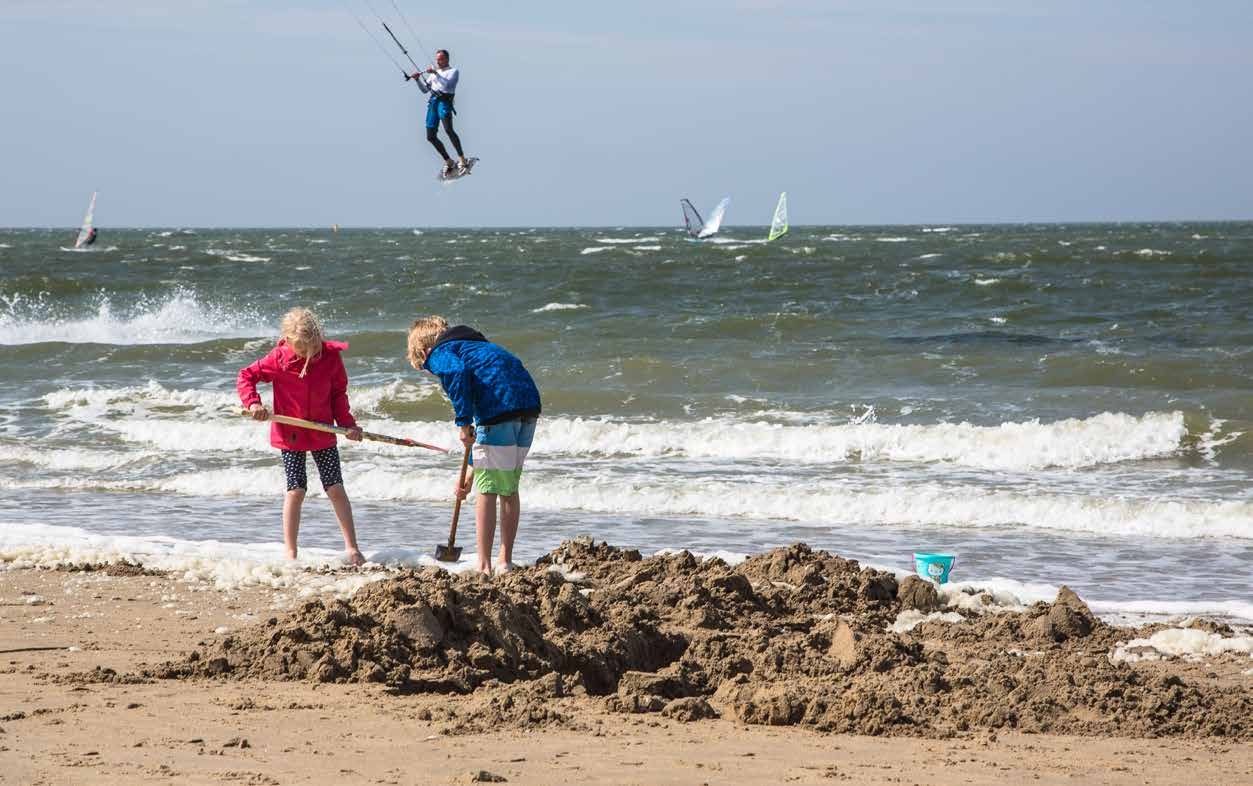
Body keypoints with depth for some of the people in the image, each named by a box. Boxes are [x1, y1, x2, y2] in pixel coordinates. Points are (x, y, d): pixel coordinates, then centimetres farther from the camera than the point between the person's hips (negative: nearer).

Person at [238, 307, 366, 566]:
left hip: (323, 435, 2)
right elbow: (245, 375, -3)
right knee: (296, 491, -4)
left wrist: (347, 424, -4)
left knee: (335, 488, 2)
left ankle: (352, 547, 10)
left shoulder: (331, 356, -7)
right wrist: (253, 403, -19)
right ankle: (290, 554, 3)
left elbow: (338, 394, 5)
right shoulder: (279, 359, -13)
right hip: (290, 435, -2)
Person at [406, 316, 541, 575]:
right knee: (509, 489, 19)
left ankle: (484, 567, 1)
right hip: (529, 406, 8)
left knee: (487, 491, 0)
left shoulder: (439, 354, 10)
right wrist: (471, 476, 39)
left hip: (500, 406, -8)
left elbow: (458, 372, -19)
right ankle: (506, 562, 25)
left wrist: (463, 422, -15)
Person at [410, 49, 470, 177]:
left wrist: (436, 74, -14)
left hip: (444, 100, -7)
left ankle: (462, 159, -26)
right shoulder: (434, 73, 26)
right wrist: (418, 80, 9)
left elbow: (447, 84, -11)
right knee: (431, 137, 0)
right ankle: (448, 162, 11)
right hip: (432, 102, 7)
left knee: (448, 129, -28)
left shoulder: (453, 71, 7)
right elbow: (425, 89, 24)